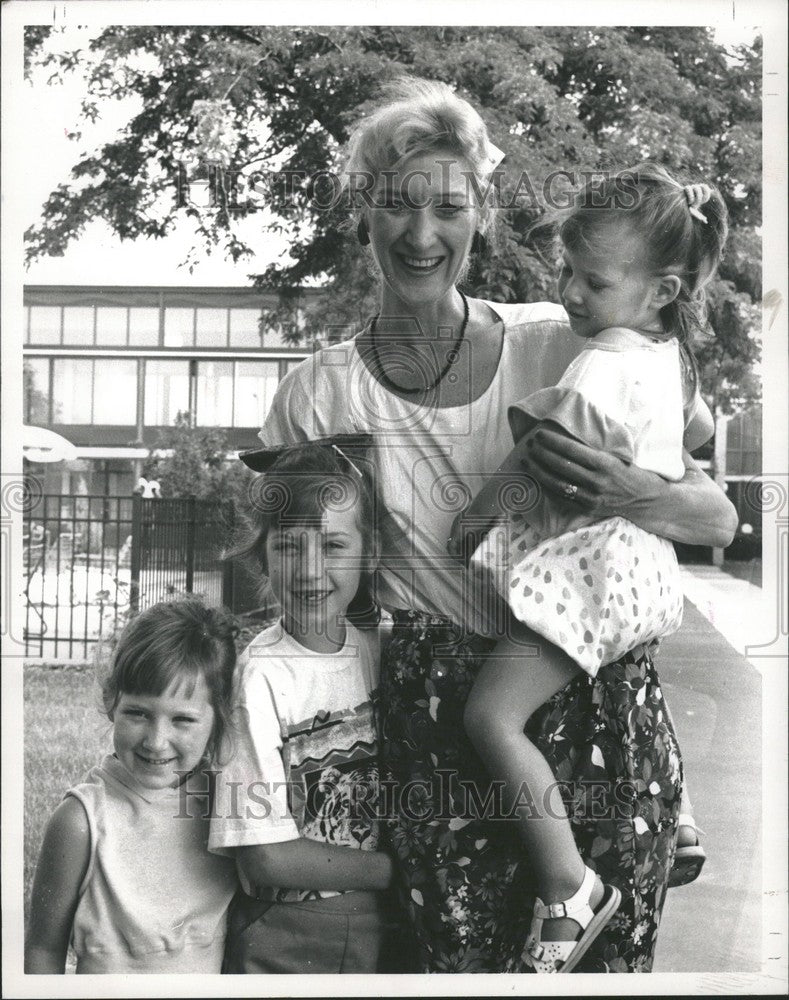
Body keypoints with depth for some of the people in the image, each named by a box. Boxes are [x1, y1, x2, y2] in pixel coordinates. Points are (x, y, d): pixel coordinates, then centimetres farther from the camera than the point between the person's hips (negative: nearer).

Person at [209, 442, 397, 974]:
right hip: (284, 944, -4)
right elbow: (267, 856, -19)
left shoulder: (377, 653, -3)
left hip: (378, 929, 4)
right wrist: (398, 869, -14)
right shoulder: (261, 673, -17)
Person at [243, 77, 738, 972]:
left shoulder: (561, 350, 1)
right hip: (436, 728, 0)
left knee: (606, 964, 3)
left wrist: (635, 496, -16)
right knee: (462, 963, -1)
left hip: (600, 707, 0)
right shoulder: (319, 394, 4)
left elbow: (719, 519, 3)